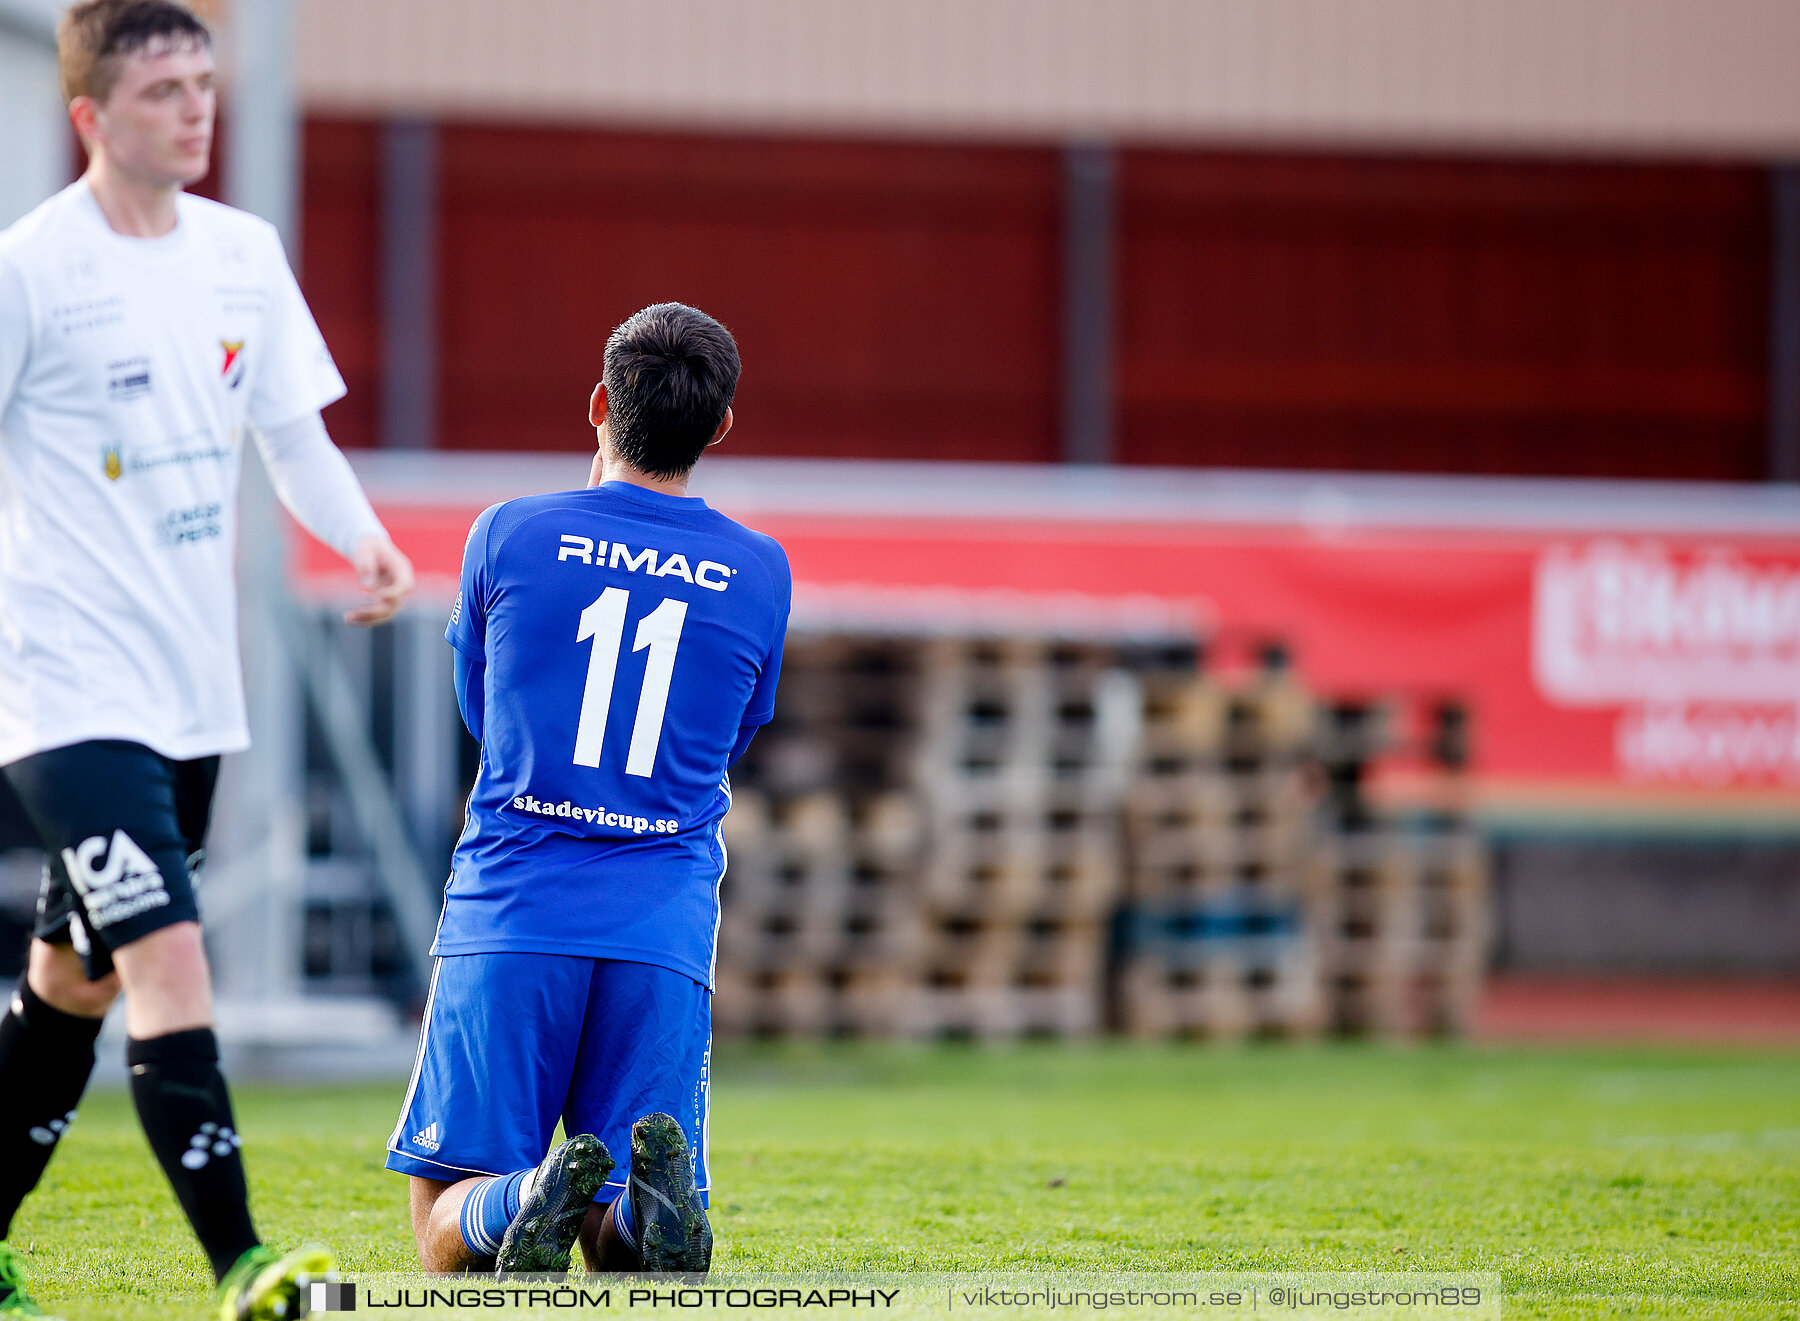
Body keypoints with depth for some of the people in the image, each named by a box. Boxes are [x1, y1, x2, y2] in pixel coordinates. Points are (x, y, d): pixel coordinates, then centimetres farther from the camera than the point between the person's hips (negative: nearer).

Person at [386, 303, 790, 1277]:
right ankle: (650, 1198, -29)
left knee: (446, 1241, 6)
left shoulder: (509, 536, 3)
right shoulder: (760, 574, 7)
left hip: (511, 913, -1)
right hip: (665, 931, 1)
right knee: (626, 1250, 7)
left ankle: (523, 1197, -29)